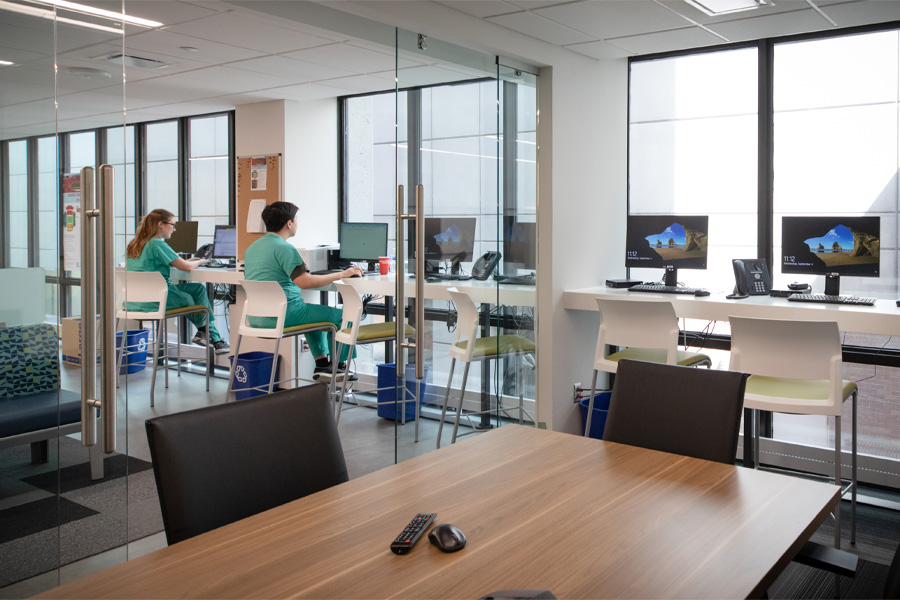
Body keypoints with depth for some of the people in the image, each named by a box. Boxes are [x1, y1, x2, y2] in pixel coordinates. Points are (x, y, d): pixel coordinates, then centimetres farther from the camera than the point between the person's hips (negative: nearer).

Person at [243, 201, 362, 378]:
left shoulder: (252, 247, 12)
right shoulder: (285, 249, -17)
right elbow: (305, 282, -27)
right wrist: (341, 274, -21)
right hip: (282, 314, -10)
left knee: (315, 311, 32)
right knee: (341, 316, 2)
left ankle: (322, 363, 27)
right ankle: (338, 365, 14)